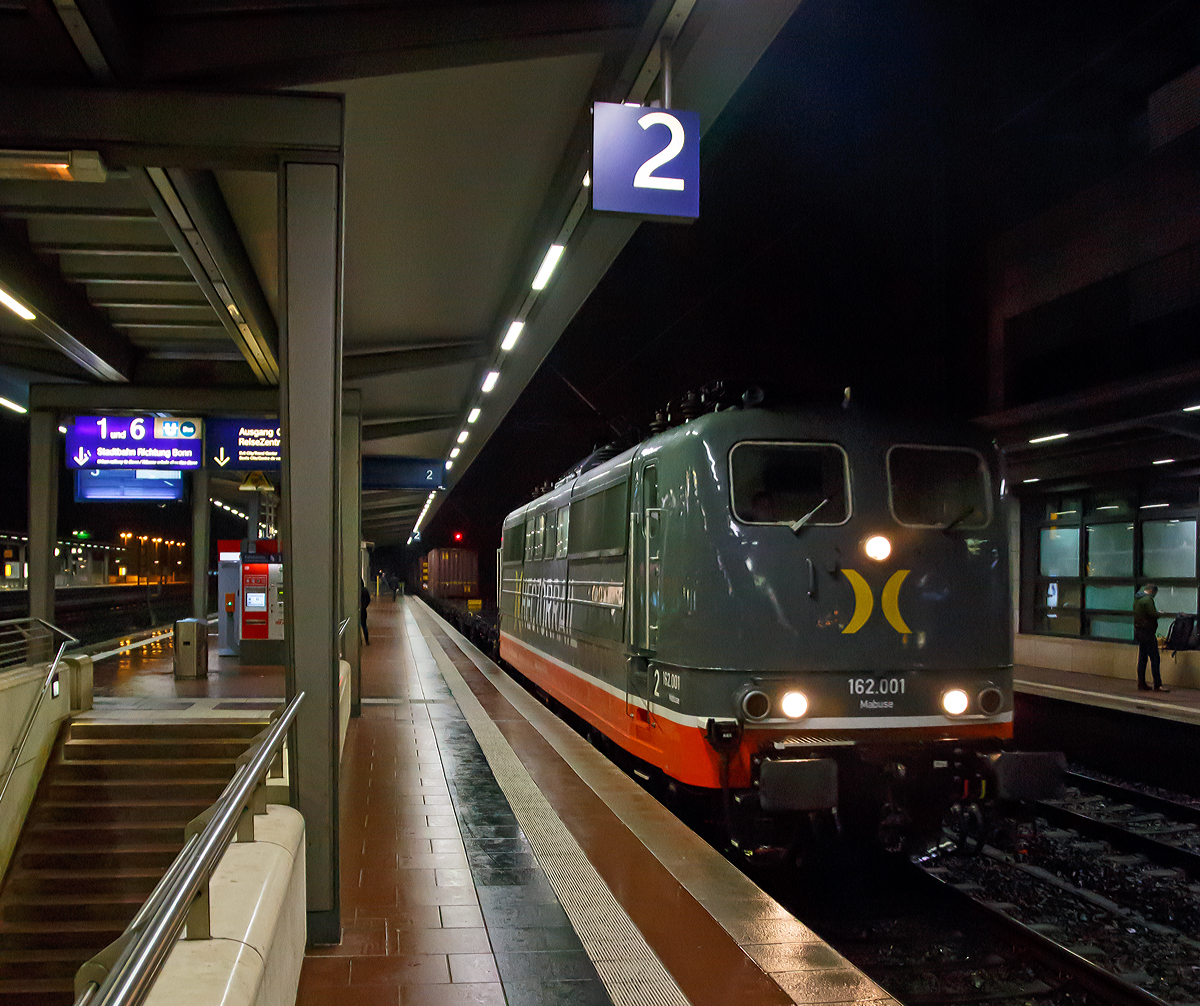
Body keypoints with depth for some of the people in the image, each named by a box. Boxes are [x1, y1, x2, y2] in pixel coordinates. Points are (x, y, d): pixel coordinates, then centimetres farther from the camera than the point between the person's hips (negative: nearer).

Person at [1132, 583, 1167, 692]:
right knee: (1154, 658, -6)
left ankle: (1141, 684, 13)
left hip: (1138, 631, 9)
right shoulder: (1147, 599, -14)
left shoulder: (1137, 599, 15)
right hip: (1147, 632, -9)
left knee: (1142, 658, 11)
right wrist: (1158, 613, 1)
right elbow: (1153, 614, -21)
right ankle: (1158, 685, -6)